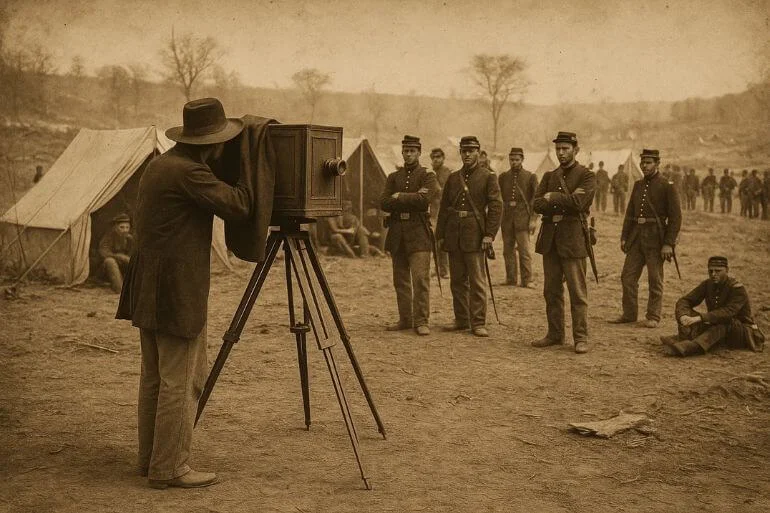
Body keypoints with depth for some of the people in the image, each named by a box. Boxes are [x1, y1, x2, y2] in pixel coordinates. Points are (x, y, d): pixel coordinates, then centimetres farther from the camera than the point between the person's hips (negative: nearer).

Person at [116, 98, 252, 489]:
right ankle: (169, 468, 4)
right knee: (179, 381, -3)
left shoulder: (159, 164, 14)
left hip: (151, 291, 10)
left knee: (154, 378, 16)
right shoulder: (188, 172, -16)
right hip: (177, 292, -10)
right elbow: (239, 206, -17)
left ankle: (150, 459, 25)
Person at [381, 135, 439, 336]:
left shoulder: (428, 176, 2)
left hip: (418, 233, -4)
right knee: (400, 280, 8)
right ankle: (405, 319, 17)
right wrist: (412, 199, -9)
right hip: (396, 234, 4)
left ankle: (421, 321, -5)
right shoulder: (393, 177, 14)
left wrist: (399, 197, -6)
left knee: (420, 278, -10)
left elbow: (424, 200, -16)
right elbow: (384, 204, 1)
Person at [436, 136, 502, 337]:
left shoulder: (488, 177, 1)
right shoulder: (453, 178, 13)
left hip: (474, 235, -5)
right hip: (453, 236, 5)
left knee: (476, 281, -4)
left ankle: (478, 323, 0)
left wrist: (489, 234, -13)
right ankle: (461, 319, 19)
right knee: (457, 281, 9)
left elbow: (496, 206, -6)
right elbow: (444, 207, 14)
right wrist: (440, 235, 9)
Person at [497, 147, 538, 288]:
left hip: (523, 217, -3)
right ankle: (510, 278, 15)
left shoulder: (531, 177, 3)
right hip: (506, 218, 3)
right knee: (508, 250, 7)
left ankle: (527, 280, -2)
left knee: (524, 250, -6)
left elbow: (536, 199, 0)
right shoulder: (503, 177, 11)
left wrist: (533, 219, -8)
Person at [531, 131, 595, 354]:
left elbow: (578, 202, -18)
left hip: (573, 239, -5)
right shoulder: (549, 176, 15)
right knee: (551, 291, 9)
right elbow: (537, 204, 1)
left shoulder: (587, 176, 0)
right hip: (549, 239, 5)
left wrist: (553, 197, -6)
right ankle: (555, 334, 18)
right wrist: (565, 199, -11)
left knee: (577, 292, -3)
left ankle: (581, 337, 2)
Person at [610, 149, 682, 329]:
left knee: (655, 280, 1)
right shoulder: (638, 185, 13)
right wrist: (624, 237, 10)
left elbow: (676, 217, -9)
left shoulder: (667, 186, -6)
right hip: (636, 237, 6)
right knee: (627, 276, 5)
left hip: (655, 238, -6)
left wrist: (669, 244, -14)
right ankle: (629, 314, 16)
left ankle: (653, 317, 10)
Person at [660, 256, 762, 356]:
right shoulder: (707, 285, 0)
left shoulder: (737, 288, -18)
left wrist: (699, 318, -44)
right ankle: (683, 339, -47)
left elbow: (728, 312, -33)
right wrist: (683, 316, -30)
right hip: (715, 327, 5)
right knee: (687, 312, -15)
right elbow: (684, 300, -6)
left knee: (724, 322, -38)